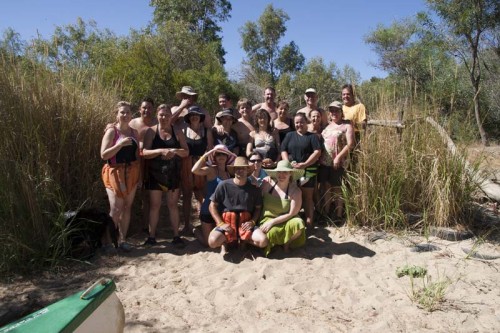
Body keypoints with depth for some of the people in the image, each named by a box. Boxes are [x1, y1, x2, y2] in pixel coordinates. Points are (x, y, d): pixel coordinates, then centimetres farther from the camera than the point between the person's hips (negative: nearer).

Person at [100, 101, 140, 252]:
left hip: (131, 173, 5)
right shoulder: (112, 132, -5)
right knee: (115, 208, -10)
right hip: (115, 173, -5)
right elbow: (103, 155, -12)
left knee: (127, 207, 7)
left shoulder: (134, 132, 10)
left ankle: (122, 239, 16)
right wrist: (120, 144, -21)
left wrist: (139, 172, 9)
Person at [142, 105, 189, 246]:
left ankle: (176, 236, 14)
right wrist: (161, 151, -25)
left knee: (173, 204, 7)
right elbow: (145, 152, -9)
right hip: (155, 173, -1)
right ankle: (151, 236, 15)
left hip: (173, 173, 1)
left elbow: (186, 152, 0)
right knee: (154, 205, 5)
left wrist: (175, 151, -20)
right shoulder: (151, 131, -1)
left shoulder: (177, 132, 3)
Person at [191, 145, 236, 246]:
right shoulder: (211, 170, -13)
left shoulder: (230, 172, 2)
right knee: (208, 242, 7)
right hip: (209, 210, -5)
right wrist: (206, 155, -25)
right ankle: (196, 232, 38)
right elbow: (194, 170, -31)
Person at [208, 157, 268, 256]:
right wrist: (221, 223, -9)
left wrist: (252, 221, -8)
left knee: (263, 241, -23)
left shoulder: (254, 188, 2)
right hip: (227, 223, -2)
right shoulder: (224, 185, -5)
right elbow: (212, 206, 0)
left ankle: (243, 240, 9)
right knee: (213, 242, -30)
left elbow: (258, 208, 10)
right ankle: (224, 241, 7)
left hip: (245, 223, 2)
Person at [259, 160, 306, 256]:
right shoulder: (267, 183, -9)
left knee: (298, 224, -33)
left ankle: (287, 243, 2)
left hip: (285, 221, 0)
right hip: (267, 219, 0)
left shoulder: (295, 191, -12)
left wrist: (273, 221, -19)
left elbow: (291, 214, -14)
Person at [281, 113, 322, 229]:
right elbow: (283, 151, 7)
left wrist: (304, 164, -15)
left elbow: (317, 152, -5)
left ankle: (309, 222, 4)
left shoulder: (312, 136, 7)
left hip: (308, 171, -2)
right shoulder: (290, 135, 14)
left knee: (307, 197, 0)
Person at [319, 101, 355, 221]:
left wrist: (338, 157, -17)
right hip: (324, 162, 5)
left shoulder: (347, 125, -1)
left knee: (337, 189, 3)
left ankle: (338, 215, 14)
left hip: (338, 163, -5)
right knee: (326, 187, 9)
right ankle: (325, 213, 20)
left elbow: (350, 144, -10)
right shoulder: (327, 125, 16)